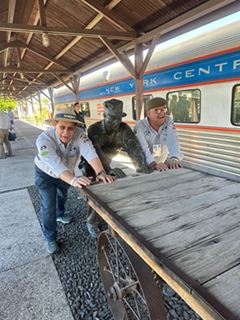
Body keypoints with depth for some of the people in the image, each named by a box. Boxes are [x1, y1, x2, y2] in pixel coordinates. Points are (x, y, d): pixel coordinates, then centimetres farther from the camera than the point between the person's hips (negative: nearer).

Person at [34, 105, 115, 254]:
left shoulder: (79, 134, -31)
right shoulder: (44, 139, -38)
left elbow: (90, 152, -47)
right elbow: (55, 163, -53)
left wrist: (101, 172, -65)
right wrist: (73, 180, -69)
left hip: (67, 173, 4)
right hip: (46, 174, -3)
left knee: (62, 196, 28)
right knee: (49, 206, -4)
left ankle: (60, 215, 60)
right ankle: (50, 238, 20)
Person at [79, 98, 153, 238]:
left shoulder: (124, 129, -22)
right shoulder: (94, 129, -32)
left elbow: (133, 146, -35)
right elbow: (96, 152, -47)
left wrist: (141, 164, -53)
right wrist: (109, 169, -63)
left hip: (107, 162, 4)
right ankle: (92, 222, 9)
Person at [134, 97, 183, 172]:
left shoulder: (169, 121, -6)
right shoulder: (140, 126, -17)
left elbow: (173, 141, -21)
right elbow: (143, 149, -30)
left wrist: (174, 159, -39)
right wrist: (154, 164, -46)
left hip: (164, 164, 3)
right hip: (145, 166, -3)